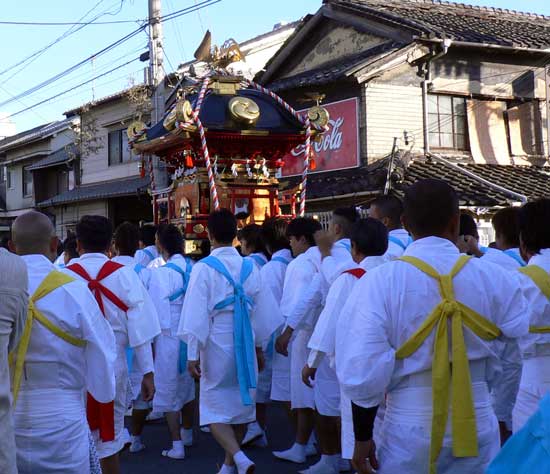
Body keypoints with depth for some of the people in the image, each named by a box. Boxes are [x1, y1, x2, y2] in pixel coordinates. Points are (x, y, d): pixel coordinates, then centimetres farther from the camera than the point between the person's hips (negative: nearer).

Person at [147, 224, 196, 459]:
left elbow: (158, 310, -13)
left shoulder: (160, 273, -15)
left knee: (168, 391, 7)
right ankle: (187, 434, 38)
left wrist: (151, 341, -2)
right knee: (187, 386, 22)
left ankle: (177, 445, 8)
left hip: (169, 338, -5)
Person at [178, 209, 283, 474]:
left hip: (216, 346, -4)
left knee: (214, 410, 3)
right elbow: (263, 311, 5)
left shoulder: (204, 268, -13)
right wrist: (259, 347, 16)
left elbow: (196, 314, -14)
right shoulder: (249, 267, 0)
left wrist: (192, 354, -9)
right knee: (240, 405, 16)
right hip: (245, 346, 4)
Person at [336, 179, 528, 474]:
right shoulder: (496, 280, -8)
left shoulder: (379, 281, -14)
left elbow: (361, 373, -16)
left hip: (409, 430, -1)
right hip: (478, 426, 1)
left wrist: (362, 436, -2)